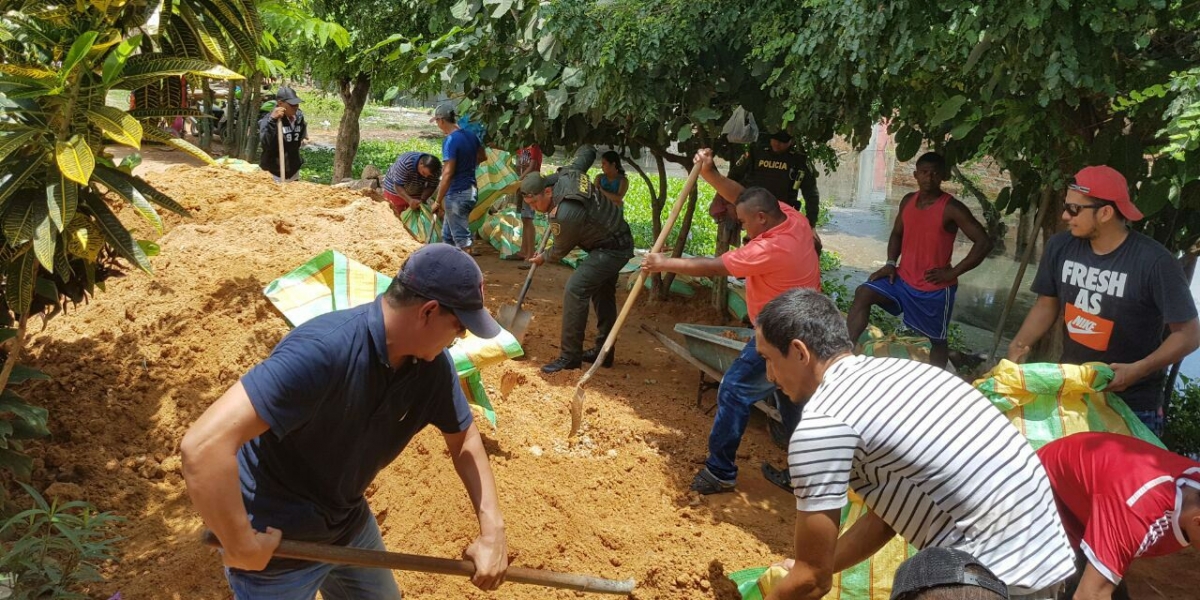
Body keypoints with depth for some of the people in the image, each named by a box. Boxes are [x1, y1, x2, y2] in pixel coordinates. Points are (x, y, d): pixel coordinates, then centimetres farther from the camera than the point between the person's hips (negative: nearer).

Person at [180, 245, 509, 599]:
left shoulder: (434, 365, -12)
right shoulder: (323, 351, -36)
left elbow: (463, 437, 4)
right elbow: (204, 445, -41)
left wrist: (492, 529, -6)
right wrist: (242, 547, -30)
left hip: (350, 526, 7)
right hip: (277, 544, -6)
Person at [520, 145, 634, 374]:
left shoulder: (564, 216, -31)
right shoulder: (568, 173, -9)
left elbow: (561, 250, -11)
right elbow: (587, 151, 11)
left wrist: (543, 258, 9)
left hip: (611, 250, -10)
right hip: (619, 238, 10)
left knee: (575, 290, -15)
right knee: (603, 294, 19)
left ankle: (570, 356, -10)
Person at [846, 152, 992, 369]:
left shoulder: (951, 208, -14)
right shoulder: (908, 201, 4)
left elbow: (984, 242, -16)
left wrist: (953, 272, -17)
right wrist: (891, 263, 2)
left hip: (935, 288, -5)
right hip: (904, 279, 5)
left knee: (937, 340, 10)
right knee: (863, 294, -16)